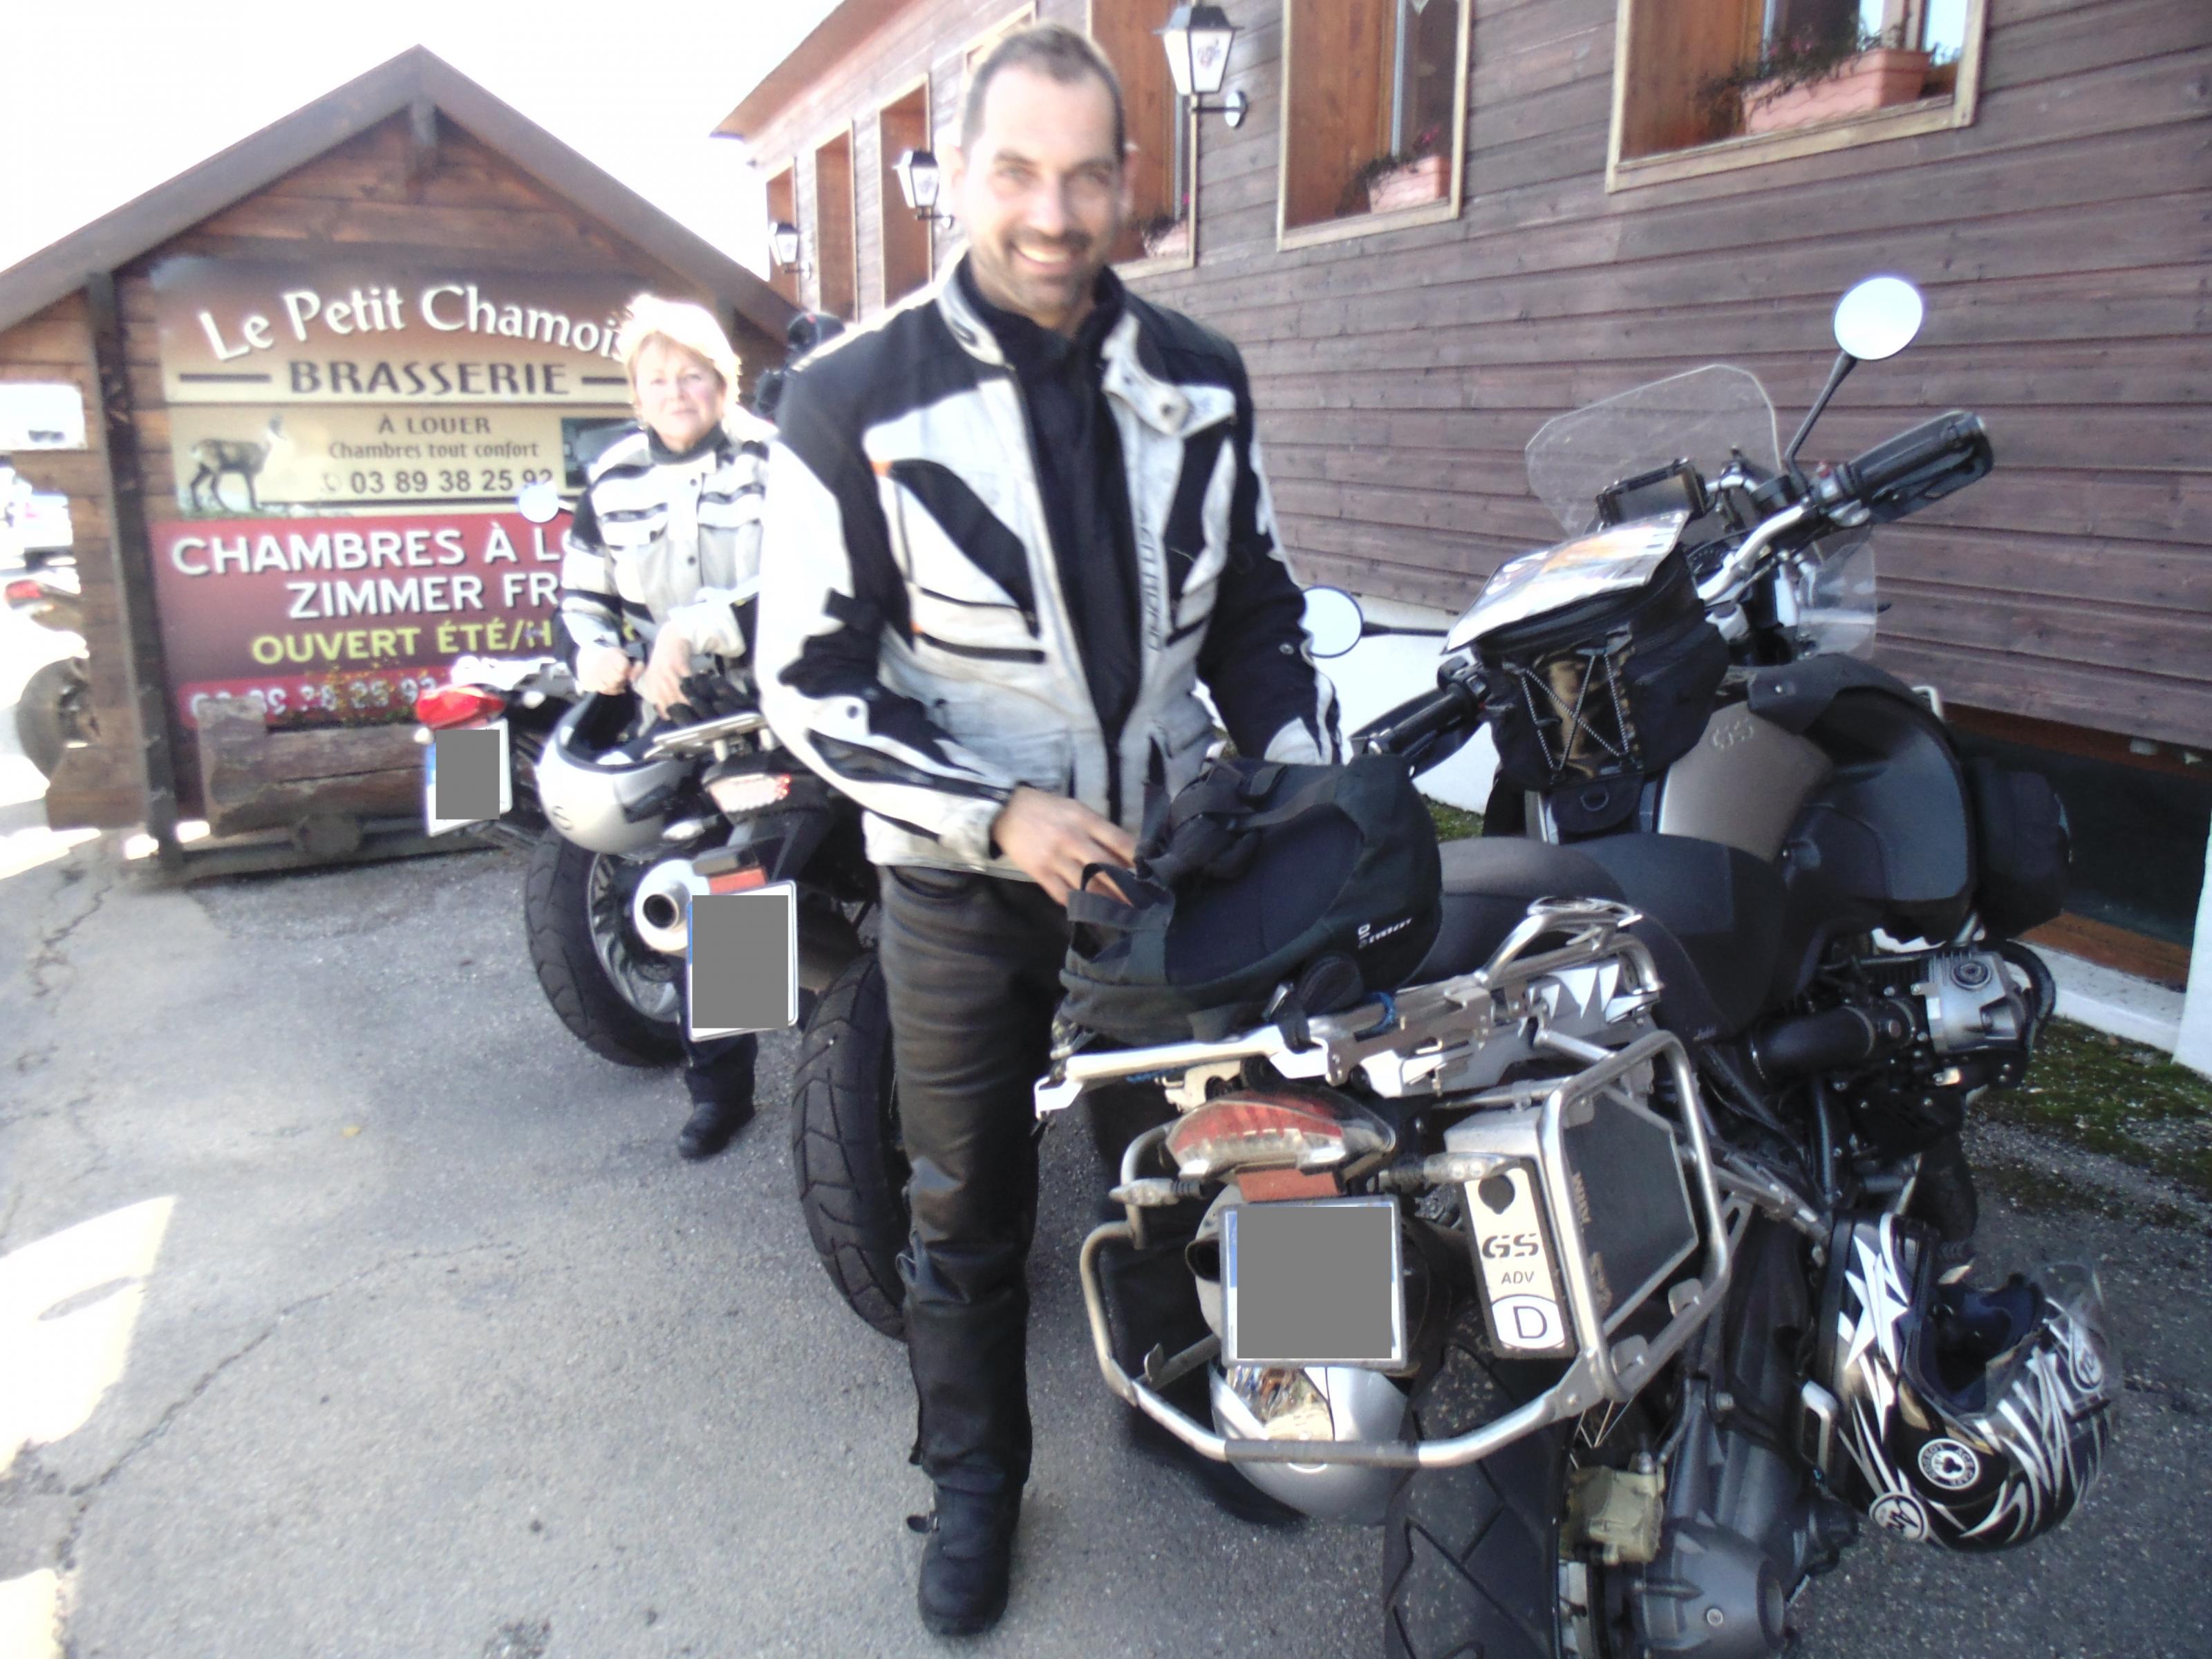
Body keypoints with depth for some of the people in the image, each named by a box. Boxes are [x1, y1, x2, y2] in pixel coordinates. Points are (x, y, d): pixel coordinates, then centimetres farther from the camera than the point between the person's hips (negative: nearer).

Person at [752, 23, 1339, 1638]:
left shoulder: (1199, 381, -1)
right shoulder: (855, 399, -13)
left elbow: (1256, 610, 9)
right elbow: (809, 674, -12)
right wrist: (994, 817, -22)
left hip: (1169, 849, 4)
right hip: (964, 881, -3)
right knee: (968, 1209, 13)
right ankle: (975, 1474, 38)